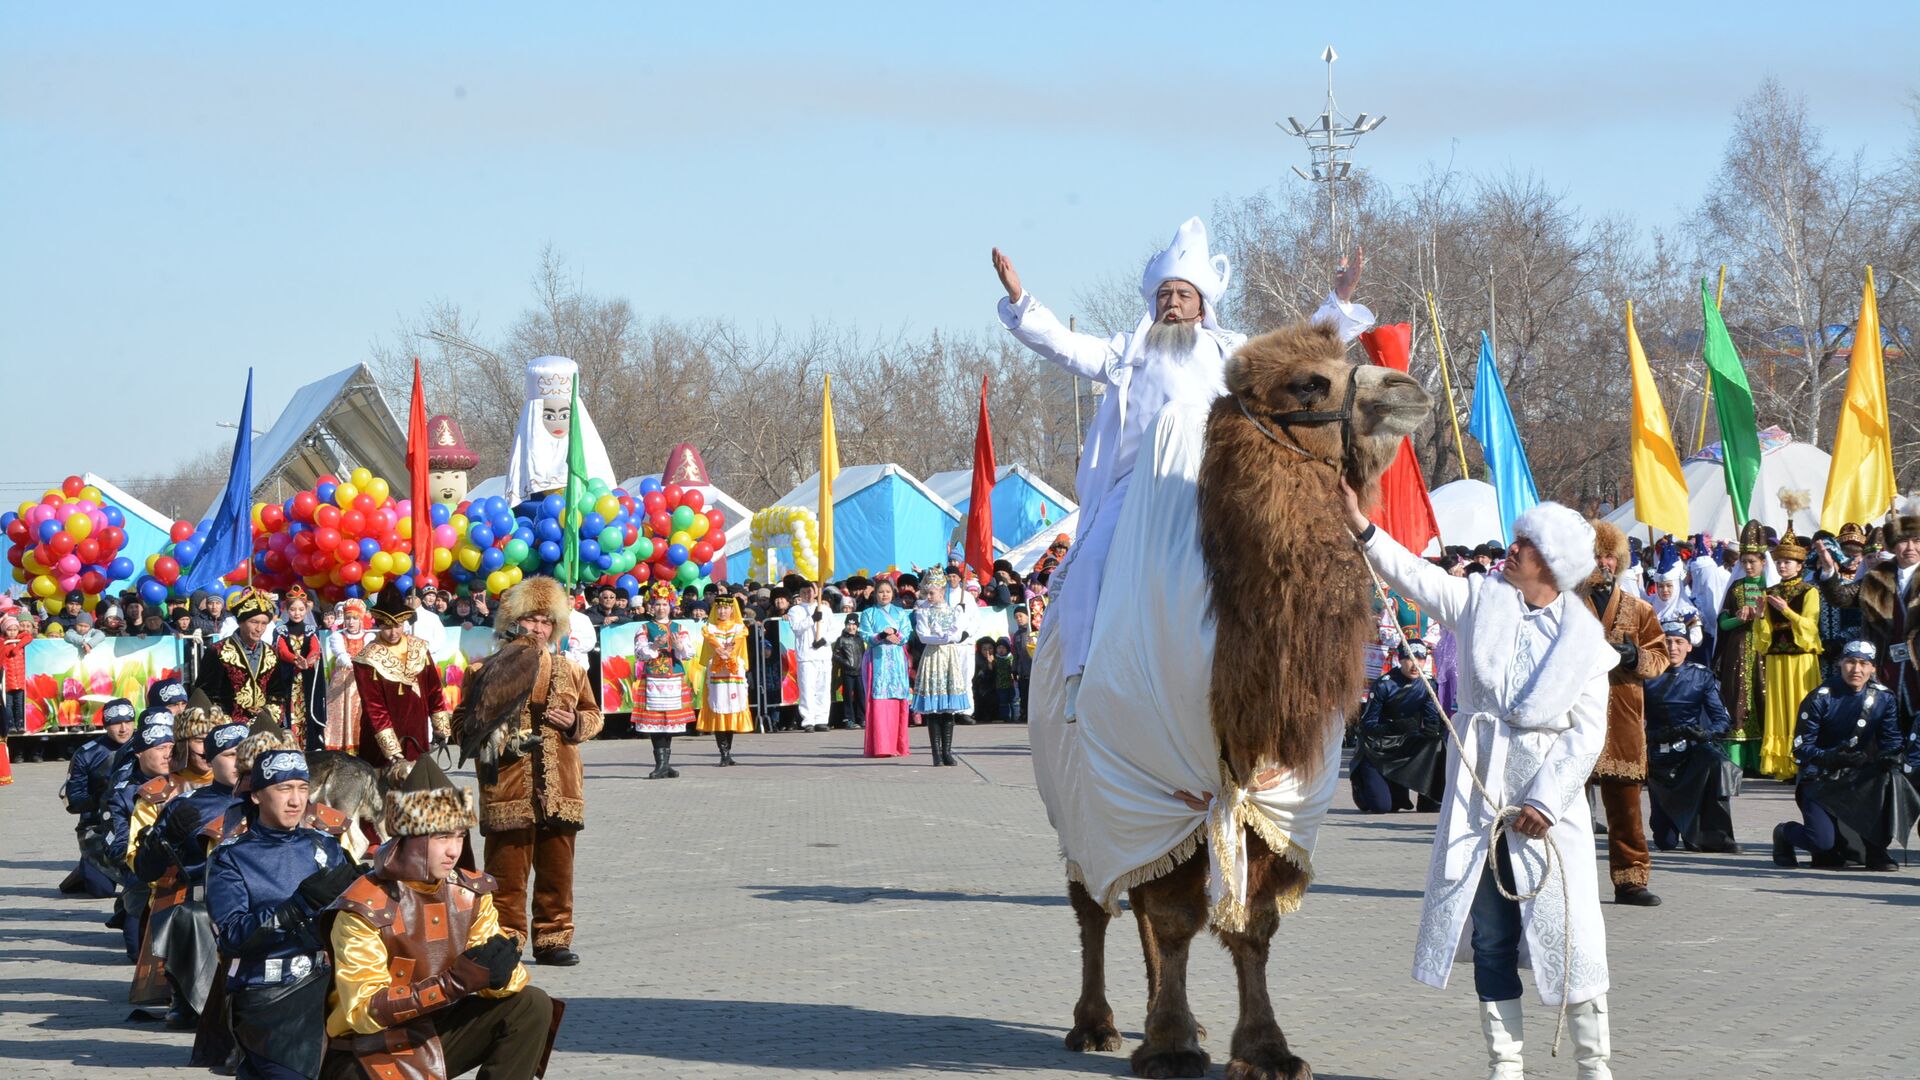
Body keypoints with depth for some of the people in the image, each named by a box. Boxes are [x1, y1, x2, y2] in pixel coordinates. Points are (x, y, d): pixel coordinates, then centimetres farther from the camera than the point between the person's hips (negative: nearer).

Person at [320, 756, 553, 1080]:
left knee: (532, 1006, -9)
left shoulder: (470, 893, -1)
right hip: (371, 1051, -7)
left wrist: (499, 972, -26)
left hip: (437, 1032, 7)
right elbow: (364, 1010, -26)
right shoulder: (363, 909, -20)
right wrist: (457, 981, -34)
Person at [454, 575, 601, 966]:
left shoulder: (570, 671, 13)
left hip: (560, 786, 3)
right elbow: (462, 722, 8)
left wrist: (575, 723, 0)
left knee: (557, 868, 7)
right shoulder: (489, 671, 4)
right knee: (507, 869, -3)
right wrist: (489, 733, -11)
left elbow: (593, 714, 21)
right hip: (507, 785, -3)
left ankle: (554, 939, 15)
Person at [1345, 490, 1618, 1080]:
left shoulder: (1583, 638, -2)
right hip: (1478, 790, 2)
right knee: (1491, 938, 7)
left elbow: (1588, 732, -4)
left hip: (1549, 795, -2)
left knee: (1567, 932, -4)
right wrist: (1362, 527, -17)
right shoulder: (1480, 598, 5)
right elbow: (1417, 576, -4)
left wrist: (1546, 801, -12)